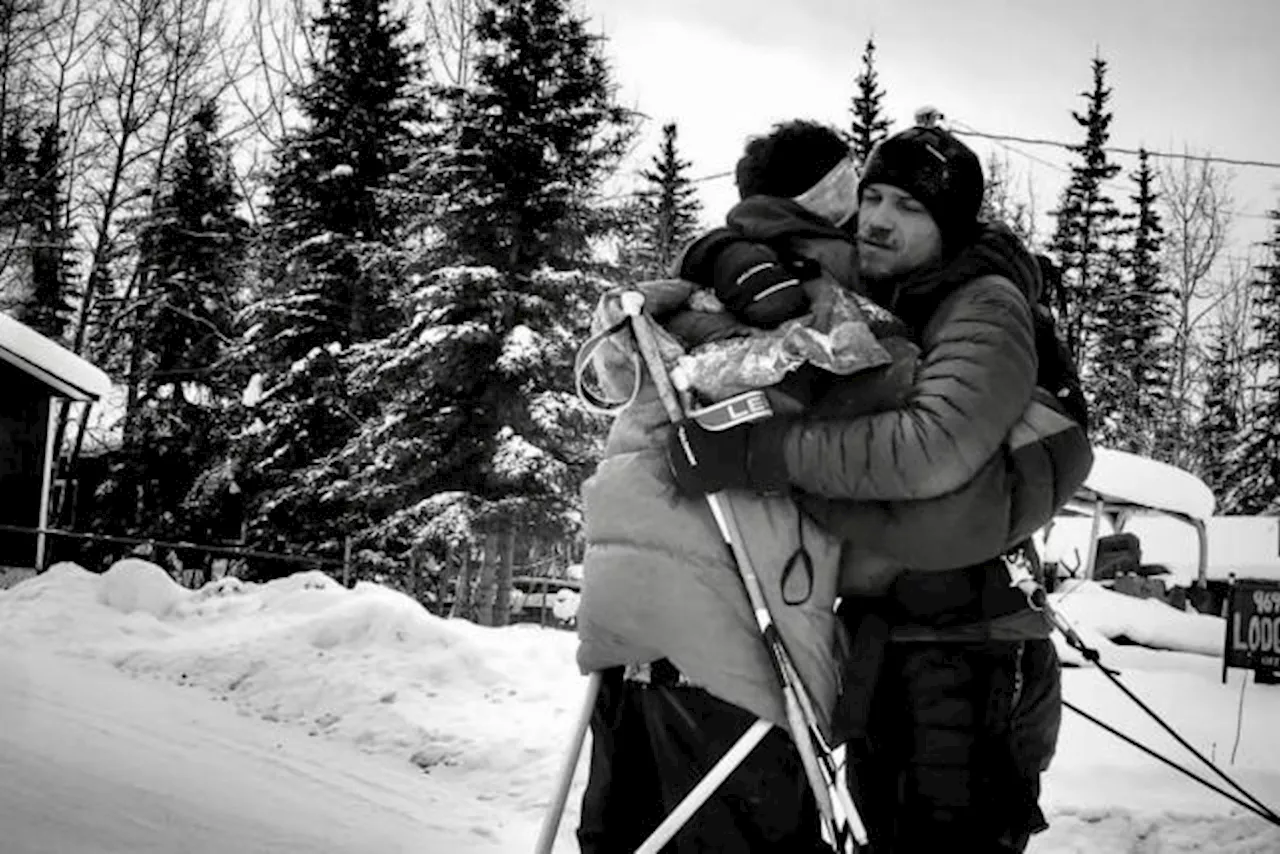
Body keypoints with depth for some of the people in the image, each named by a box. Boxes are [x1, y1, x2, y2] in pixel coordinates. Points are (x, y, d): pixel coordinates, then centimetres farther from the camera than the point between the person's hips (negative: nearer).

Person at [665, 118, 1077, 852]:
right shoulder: (867, 315, 12)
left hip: (971, 672, -8)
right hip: (880, 661, 8)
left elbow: (934, 448, -30)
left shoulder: (986, 309, -12)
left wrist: (752, 451, -30)